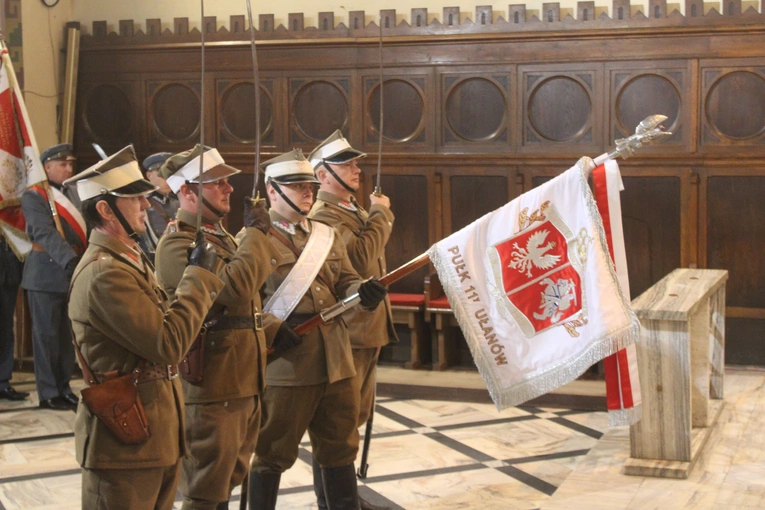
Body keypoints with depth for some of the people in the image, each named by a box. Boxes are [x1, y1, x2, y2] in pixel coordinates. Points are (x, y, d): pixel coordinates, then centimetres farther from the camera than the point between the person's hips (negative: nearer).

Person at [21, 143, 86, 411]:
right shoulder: (34, 196, -5)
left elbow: (85, 229, 12)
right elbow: (45, 233, -19)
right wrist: (71, 260, -31)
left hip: (74, 273, 6)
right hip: (47, 274, -6)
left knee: (68, 335, 10)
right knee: (46, 334, 0)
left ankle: (63, 388, 19)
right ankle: (48, 393, 7)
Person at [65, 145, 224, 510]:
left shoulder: (131, 260, 13)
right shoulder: (103, 273, -21)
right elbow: (168, 345, -25)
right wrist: (198, 275, -16)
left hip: (158, 437, 10)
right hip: (126, 441, -10)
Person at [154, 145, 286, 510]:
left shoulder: (219, 236, 17)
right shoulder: (177, 244, -16)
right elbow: (233, 286, -30)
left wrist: (273, 329, 14)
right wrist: (256, 232, -17)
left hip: (242, 383, 10)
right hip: (211, 390, -10)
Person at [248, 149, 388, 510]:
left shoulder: (327, 236, 15)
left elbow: (346, 283, 15)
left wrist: (363, 292, -8)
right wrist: (273, 331, -25)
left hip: (336, 362, 6)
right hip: (284, 364, -6)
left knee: (341, 447, 15)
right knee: (274, 452, 6)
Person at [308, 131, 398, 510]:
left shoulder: (356, 211, 17)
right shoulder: (323, 216, -15)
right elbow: (359, 258, -27)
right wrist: (381, 215, -18)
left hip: (369, 329, 10)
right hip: (344, 333, -10)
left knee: (355, 415, 18)